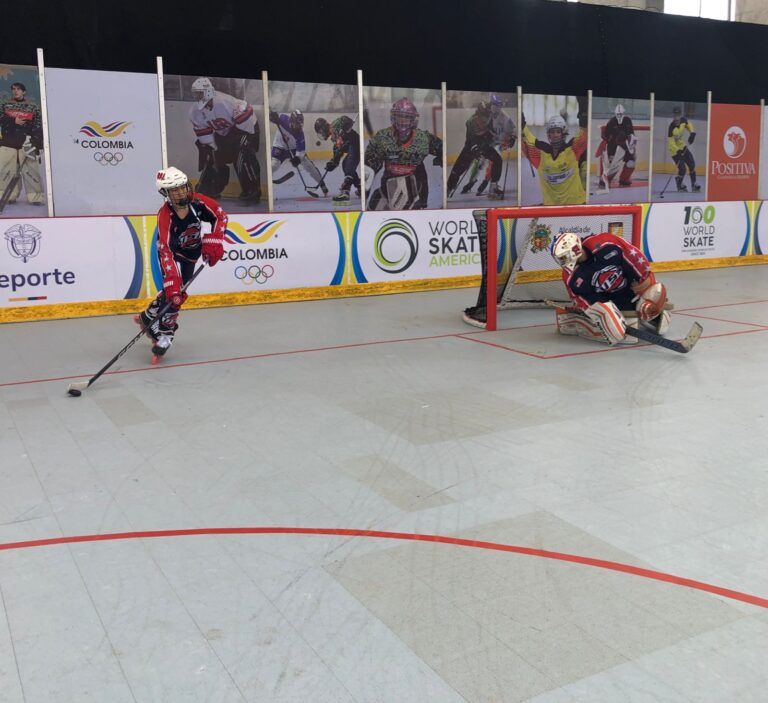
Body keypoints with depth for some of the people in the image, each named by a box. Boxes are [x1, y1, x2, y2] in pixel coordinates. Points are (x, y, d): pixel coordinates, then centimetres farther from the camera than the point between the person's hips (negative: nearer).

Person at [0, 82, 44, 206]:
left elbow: (38, 126, 2)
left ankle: (35, 196, -6)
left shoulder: (32, 107, 9)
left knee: (31, 170, -6)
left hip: (26, 143, -2)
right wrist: (13, 121, -13)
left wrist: (36, 142, -9)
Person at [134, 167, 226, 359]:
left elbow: (220, 216, -6)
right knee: (174, 290, -20)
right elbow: (165, 250, -40)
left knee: (179, 289, 7)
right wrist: (172, 281, -48)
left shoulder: (198, 201, -23)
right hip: (172, 252, -4)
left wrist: (214, 240, -20)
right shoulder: (165, 215, -34)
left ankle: (148, 317, 31)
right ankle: (165, 334, -5)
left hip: (191, 252, 5)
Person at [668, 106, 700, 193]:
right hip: (674, 150, -7)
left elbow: (689, 124, 14)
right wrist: (678, 151, -38)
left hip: (683, 147, 7)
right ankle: (680, 185, 9)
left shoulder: (684, 120, -11)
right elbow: (670, 143, -28)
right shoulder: (671, 127, -27)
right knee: (682, 168, -16)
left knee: (692, 164, 4)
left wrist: (692, 133, -3)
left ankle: (694, 184, 17)